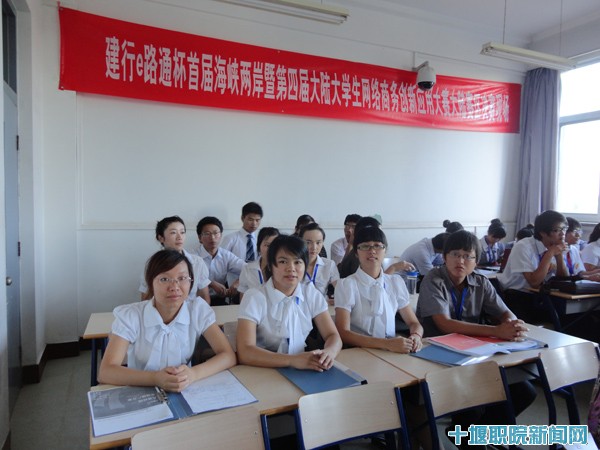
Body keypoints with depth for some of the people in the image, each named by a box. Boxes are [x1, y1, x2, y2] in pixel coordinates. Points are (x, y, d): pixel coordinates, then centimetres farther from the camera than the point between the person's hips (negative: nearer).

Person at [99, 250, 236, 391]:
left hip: (185, 393, 1)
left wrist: (193, 373, -30)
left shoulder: (199, 310, -8)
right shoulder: (130, 315, -13)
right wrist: (155, 378, -34)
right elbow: (105, 372, -19)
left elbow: (228, 356, -12)